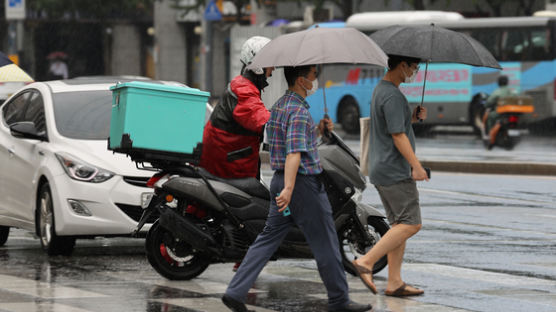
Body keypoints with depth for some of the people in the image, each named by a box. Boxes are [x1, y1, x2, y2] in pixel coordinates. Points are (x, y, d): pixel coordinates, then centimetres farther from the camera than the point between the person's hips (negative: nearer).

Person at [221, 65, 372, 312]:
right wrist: (288, 189, -34)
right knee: (325, 244, 2)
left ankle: (235, 291, -2)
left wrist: (318, 130, 13)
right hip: (303, 182, -9)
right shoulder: (299, 111, -17)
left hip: (280, 180, 9)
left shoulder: (278, 106, 14)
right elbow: (294, 153, -27)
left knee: (268, 239, 8)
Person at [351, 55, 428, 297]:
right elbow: (398, 136, -20)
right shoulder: (392, 95, -16)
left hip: (382, 172, 10)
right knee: (411, 224, -10)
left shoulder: (380, 90, 16)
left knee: (399, 225, 10)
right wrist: (417, 166, -22)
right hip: (395, 172, -10)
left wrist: (412, 117, 8)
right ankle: (366, 262, -15)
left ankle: (395, 282, 8)